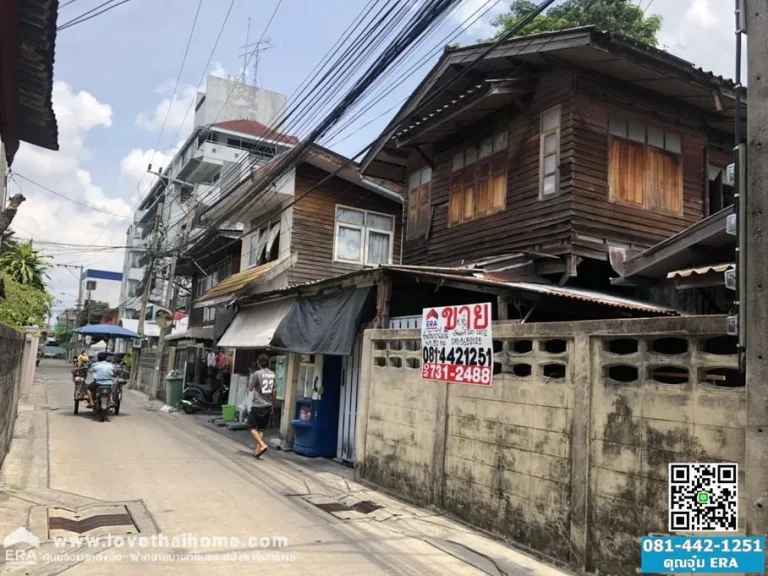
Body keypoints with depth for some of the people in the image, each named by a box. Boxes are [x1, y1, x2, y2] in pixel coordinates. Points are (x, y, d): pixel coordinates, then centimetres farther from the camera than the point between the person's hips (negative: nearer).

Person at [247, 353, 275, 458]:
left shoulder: (257, 373, -13)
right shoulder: (272, 374, 5)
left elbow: (250, 389, -4)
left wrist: (251, 378, 12)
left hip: (257, 405, -6)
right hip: (268, 405, 6)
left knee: (253, 427, 4)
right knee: (261, 429, 13)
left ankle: (262, 445, -13)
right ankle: (257, 450, 13)